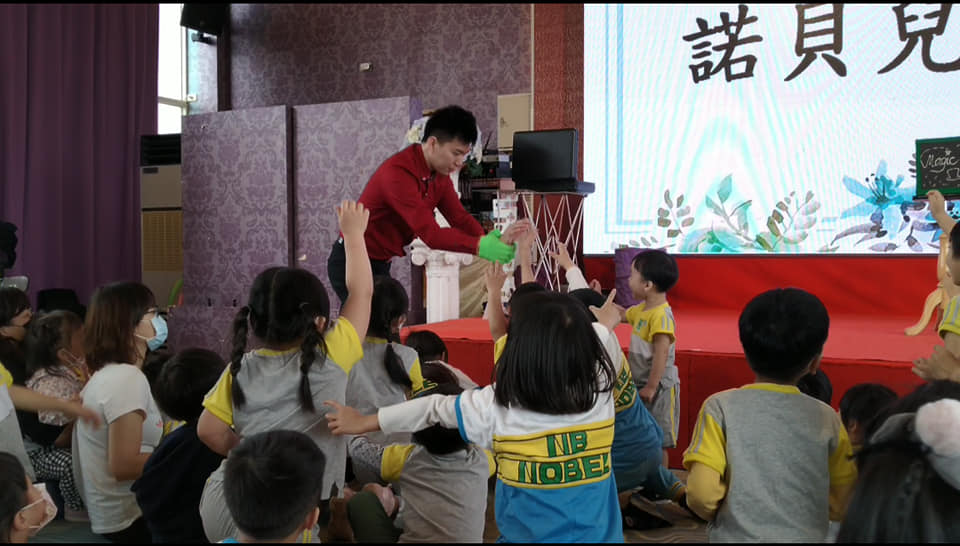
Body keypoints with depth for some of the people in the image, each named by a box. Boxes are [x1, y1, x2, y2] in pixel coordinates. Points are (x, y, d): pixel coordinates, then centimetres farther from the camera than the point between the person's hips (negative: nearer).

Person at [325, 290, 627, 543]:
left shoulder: (496, 406, -18)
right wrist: (603, 326, 31)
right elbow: (600, 347, 9)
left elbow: (432, 408, -6)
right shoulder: (600, 392, -12)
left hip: (527, 537, -2)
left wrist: (364, 422, 8)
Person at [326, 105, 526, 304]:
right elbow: (430, 233, -33)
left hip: (380, 263, 9)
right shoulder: (398, 173, -28)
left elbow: (460, 218, -4)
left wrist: (493, 241, -23)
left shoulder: (440, 173, 1)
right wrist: (480, 246, -39)